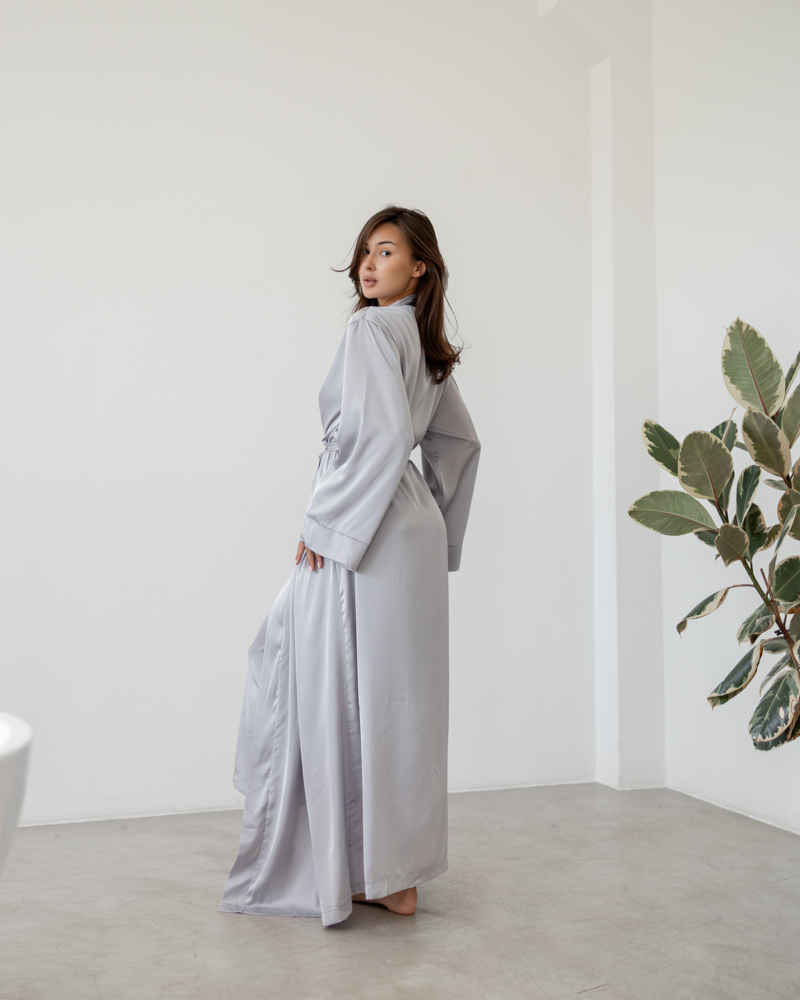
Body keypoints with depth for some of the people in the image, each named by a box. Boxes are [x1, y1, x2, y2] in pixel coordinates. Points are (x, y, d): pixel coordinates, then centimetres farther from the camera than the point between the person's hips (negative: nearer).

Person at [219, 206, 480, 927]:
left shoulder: (372, 329, -9)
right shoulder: (425, 343, 17)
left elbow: (382, 435, -21)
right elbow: (461, 443, 22)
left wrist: (327, 526, -16)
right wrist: (437, 527, 24)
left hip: (366, 530, -9)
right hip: (411, 531, 9)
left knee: (353, 694, -1)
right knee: (395, 697, 12)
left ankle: (379, 875, 9)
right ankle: (396, 869, 22)